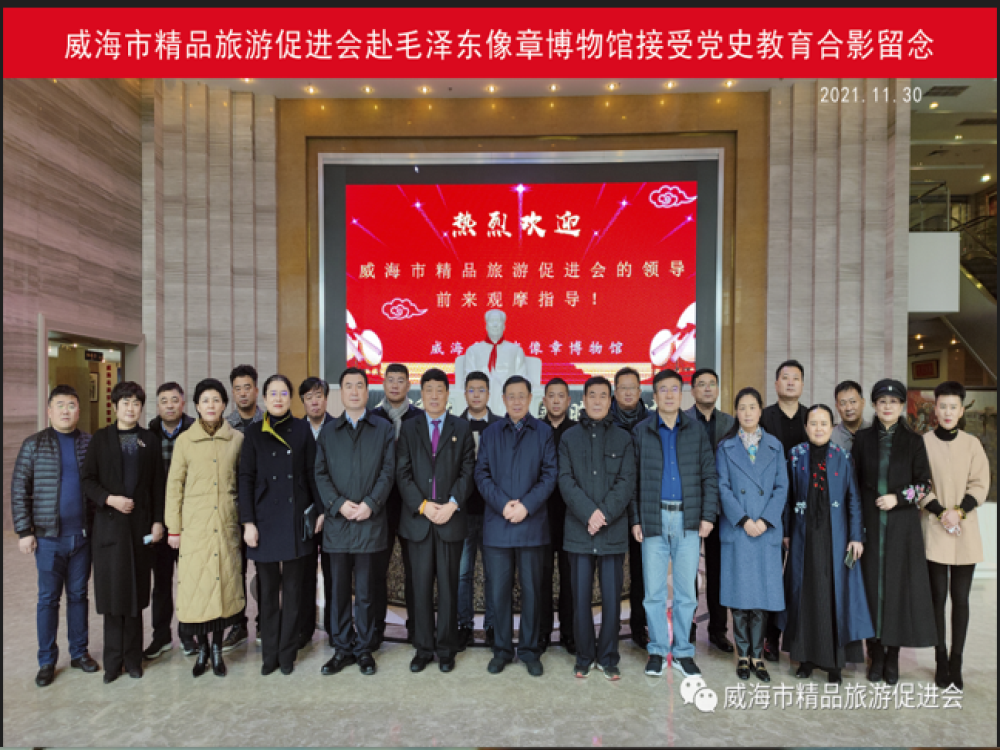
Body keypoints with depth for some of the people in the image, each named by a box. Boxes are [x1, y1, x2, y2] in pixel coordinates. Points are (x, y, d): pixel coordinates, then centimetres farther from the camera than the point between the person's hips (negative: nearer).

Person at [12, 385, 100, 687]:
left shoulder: (91, 444, 2)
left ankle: (79, 652, 25)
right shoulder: (34, 444, -1)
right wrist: (24, 531, -5)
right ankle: (47, 661, 20)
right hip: (49, 537, -1)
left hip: (83, 535, 1)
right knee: (48, 598, 7)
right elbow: (19, 489, -1)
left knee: (79, 595, 12)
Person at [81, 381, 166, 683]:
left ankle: (132, 658, 17)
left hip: (140, 523, 1)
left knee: (135, 593, 6)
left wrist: (158, 520, -1)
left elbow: (158, 484, 5)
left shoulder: (150, 440, 6)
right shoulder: (100, 438, 5)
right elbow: (87, 478, 2)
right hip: (109, 523, 0)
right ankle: (113, 660, 16)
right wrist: (108, 499, -14)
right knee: (112, 592, 3)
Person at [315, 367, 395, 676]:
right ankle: (342, 648, 22)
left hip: (370, 522, -2)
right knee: (338, 591, 9)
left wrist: (370, 504, -13)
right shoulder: (328, 432, 12)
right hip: (337, 522, 2)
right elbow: (321, 474, 5)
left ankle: (364, 649, 18)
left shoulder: (383, 429, 7)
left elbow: (387, 471, 0)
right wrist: (339, 503, -10)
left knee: (365, 592, 5)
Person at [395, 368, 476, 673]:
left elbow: (468, 472, 1)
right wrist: (423, 505, -9)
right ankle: (423, 648, 19)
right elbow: (402, 473, 2)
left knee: (448, 587, 5)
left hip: (451, 519, -1)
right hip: (417, 519, 1)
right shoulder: (409, 429, 9)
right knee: (421, 586, 6)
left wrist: (452, 504, -12)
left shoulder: (462, 429, 7)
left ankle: (446, 649, 17)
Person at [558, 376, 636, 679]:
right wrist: (589, 513, -13)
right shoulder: (569, 437, 9)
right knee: (581, 597, 5)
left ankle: (608, 657, 20)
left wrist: (605, 514, -13)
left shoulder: (623, 438, 9)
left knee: (612, 598, 4)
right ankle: (584, 656, 21)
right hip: (579, 530, 0)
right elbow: (565, 481, -1)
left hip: (613, 531, 0)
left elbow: (626, 482, 0)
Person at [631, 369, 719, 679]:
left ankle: (683, 651, 21)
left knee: (686, 590, 7)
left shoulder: (696, 430, 8)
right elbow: (632, 478, 3)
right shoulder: (641, 431, 4)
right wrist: (634, 519, -2)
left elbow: (709, 476, 7)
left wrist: (708, 515, -2)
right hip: (653, 518, -1)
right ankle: (657, 650, 19)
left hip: (688, 519, 1)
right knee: (654, 590, 5)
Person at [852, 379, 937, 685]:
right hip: (870, 523, 1)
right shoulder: (862, 439, 4)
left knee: (898, 584, 1)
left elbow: (924, 484, 3)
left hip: (902, 525, -1)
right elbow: (853, 482, 4)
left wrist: (898, 497, -13)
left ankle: (893, 657, 14)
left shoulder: (914, 441, 2)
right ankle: (876, 656, 14)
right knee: (872, 583, 2)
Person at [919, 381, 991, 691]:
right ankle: (941, 661, 12)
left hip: (966, 532, 1)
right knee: (938, 596, 3)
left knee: (960, 598, 5)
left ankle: (956, 662, 14)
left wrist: (959, 511, -12)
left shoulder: (972, 444, 2)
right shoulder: (923, 443, -2)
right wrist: (941, 512, -12)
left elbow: (980, 485, 1)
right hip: (934, 531, -1)